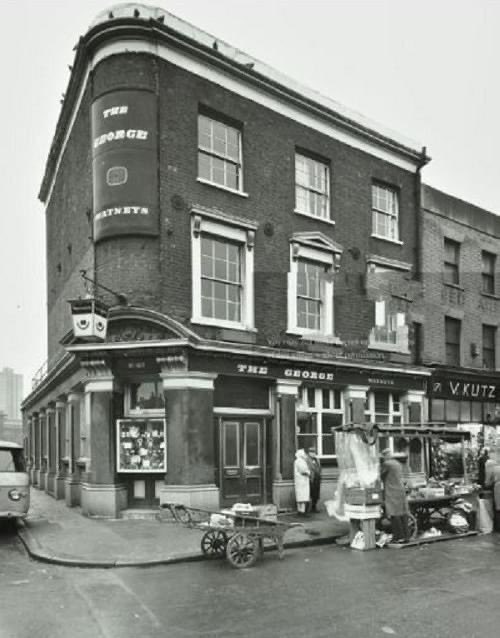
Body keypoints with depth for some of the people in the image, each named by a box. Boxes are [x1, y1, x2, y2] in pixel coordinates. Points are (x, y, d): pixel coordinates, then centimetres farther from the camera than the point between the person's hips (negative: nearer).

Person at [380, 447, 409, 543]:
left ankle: (399, 536, -5)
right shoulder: (398, 464, 15)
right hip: (401, 491, 8)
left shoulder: (386, 464, -9)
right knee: (403, 514, 8)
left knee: (394, 515, -4)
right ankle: (406, 536, 11)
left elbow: (381, 475, -2)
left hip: (392, 493, -8)